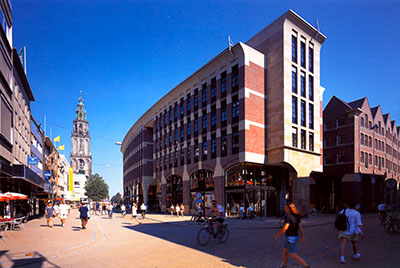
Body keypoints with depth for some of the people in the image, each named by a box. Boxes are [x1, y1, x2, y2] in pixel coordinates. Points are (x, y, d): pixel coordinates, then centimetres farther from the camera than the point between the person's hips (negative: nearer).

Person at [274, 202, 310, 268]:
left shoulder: (288, 216, -20)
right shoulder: (296, 216, 5)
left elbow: (285, 228, -25)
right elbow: (300, 227, 6)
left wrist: (277, 235, -12)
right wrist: (302, 236, 8)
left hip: (290, 238, -9)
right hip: (295, 237, 9)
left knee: (294, 256, 1)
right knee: (285, 251, 23)